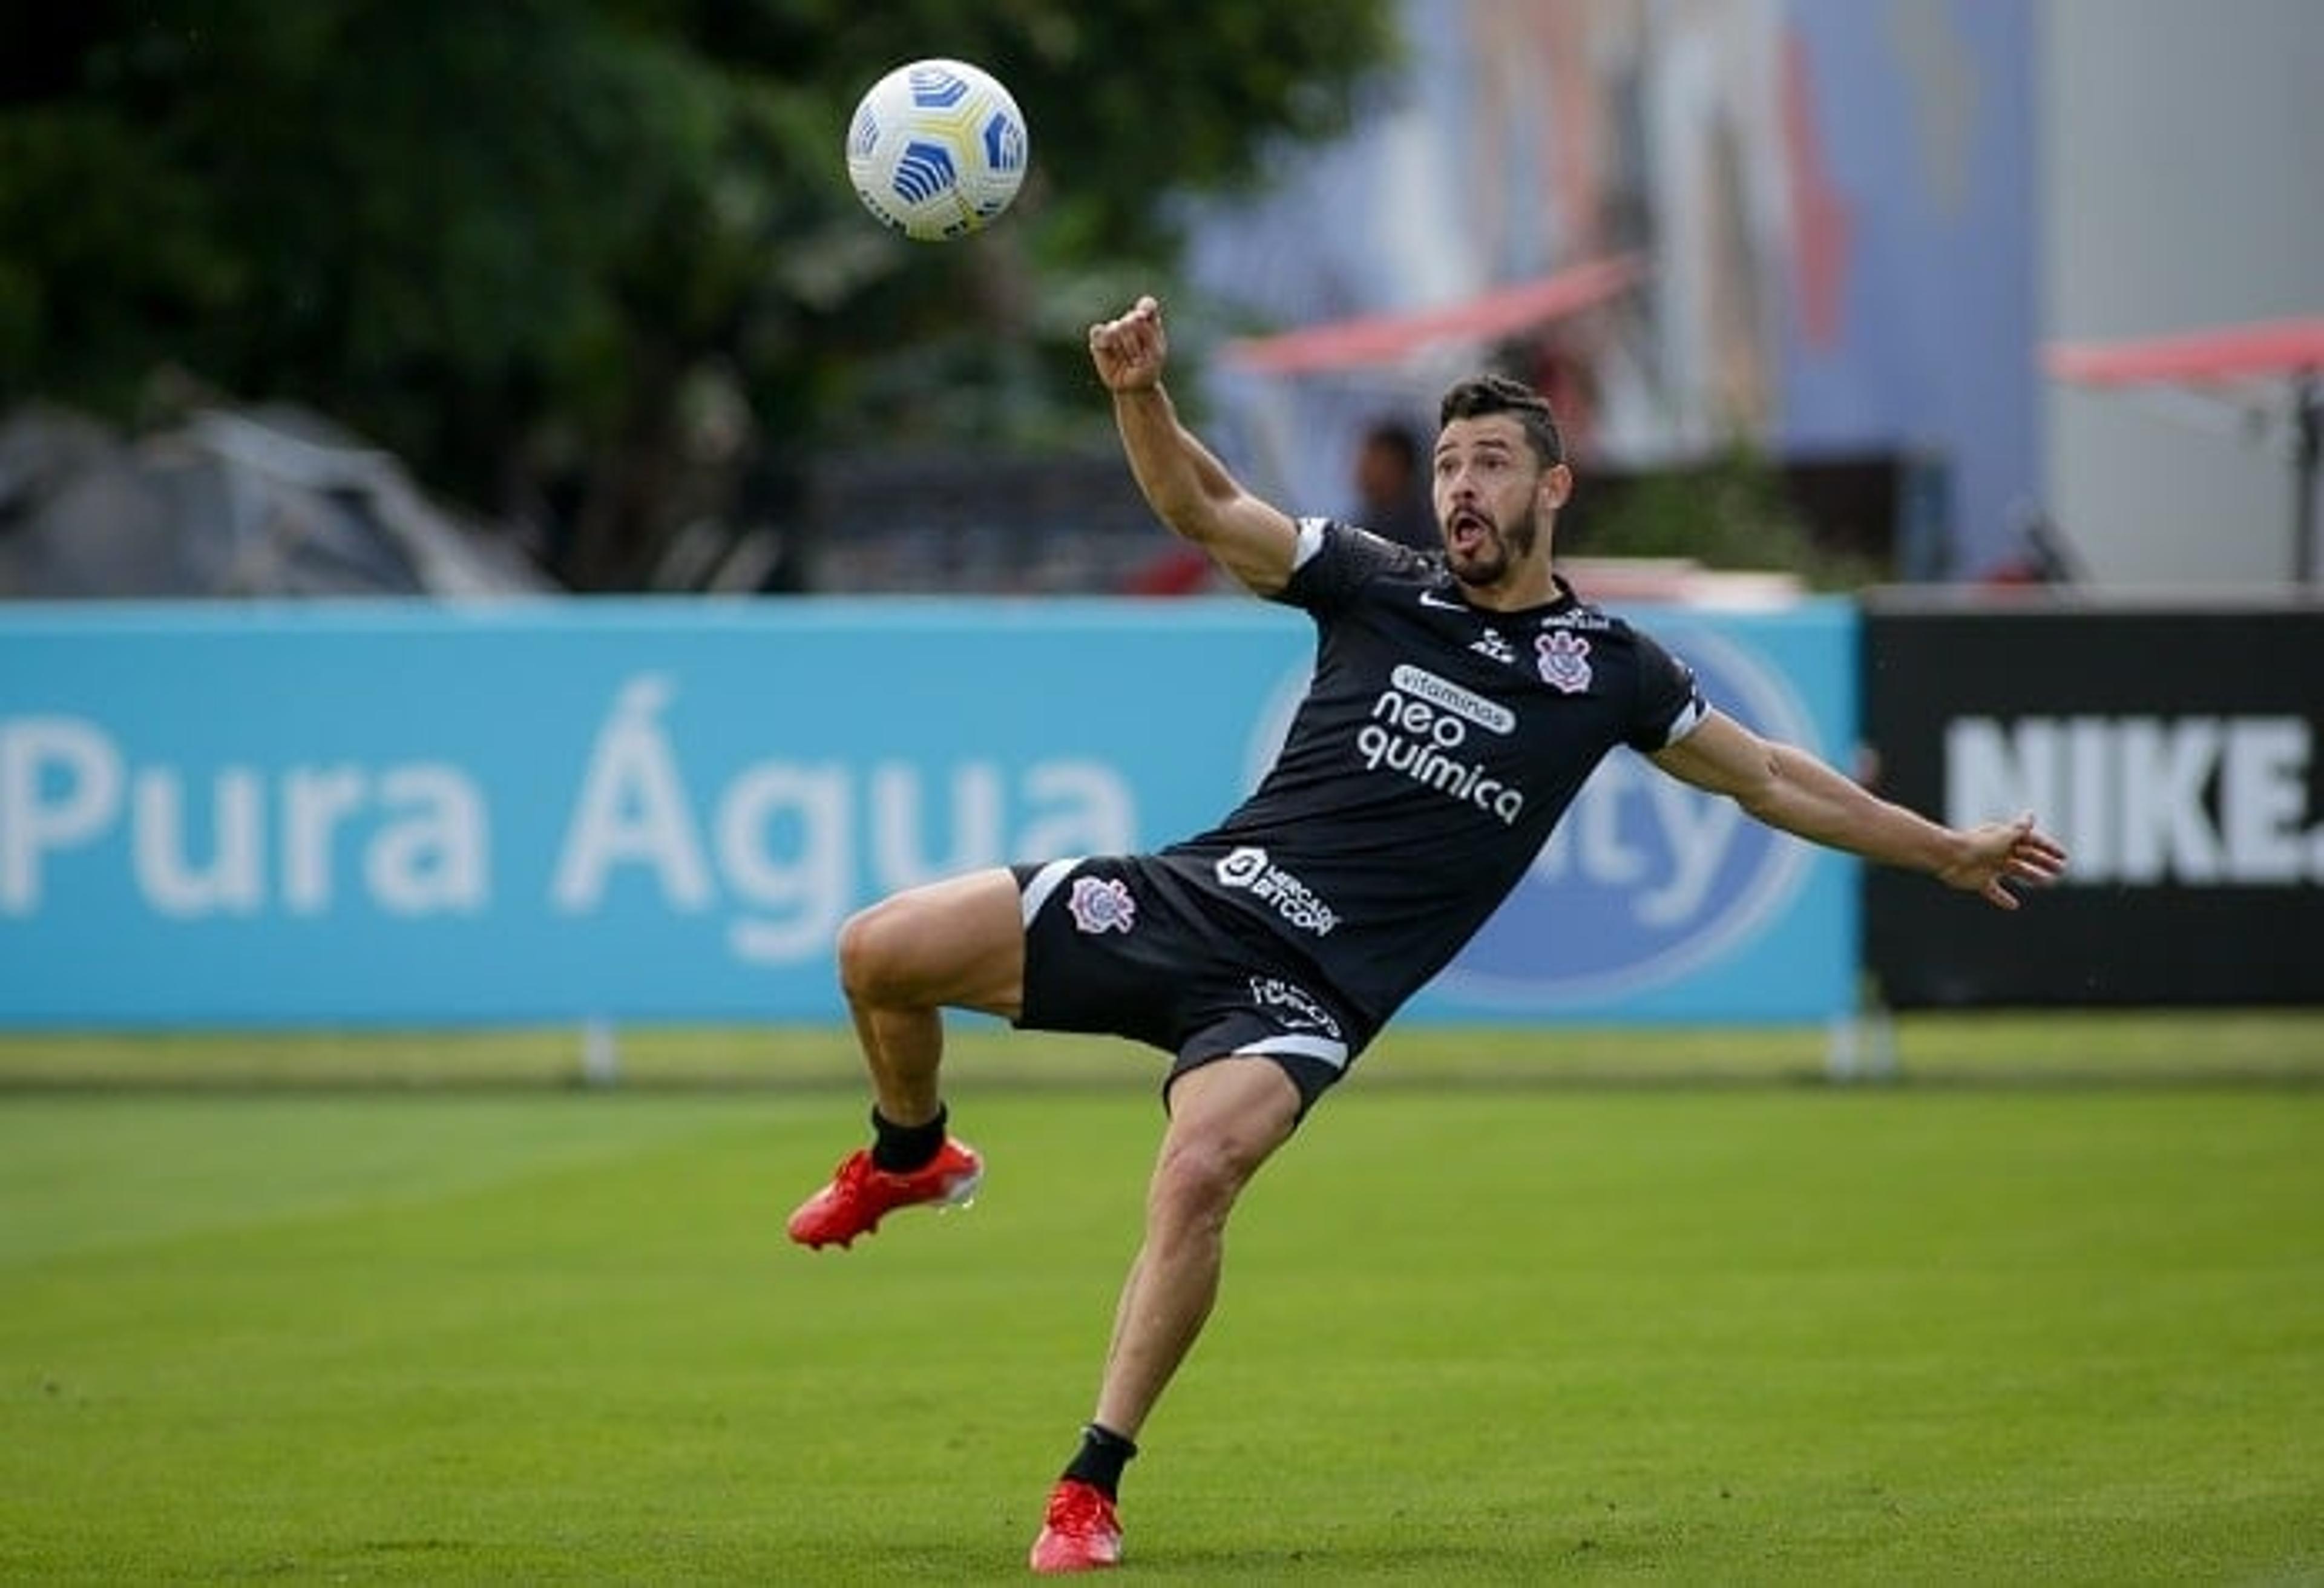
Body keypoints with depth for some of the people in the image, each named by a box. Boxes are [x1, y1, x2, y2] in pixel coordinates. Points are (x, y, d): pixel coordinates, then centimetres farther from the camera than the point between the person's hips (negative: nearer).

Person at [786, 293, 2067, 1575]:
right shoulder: (1375, 585, 9)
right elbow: (1201, 508, 2)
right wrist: (1140, 395, -18)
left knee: (1196, 1178, -32)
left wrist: (1946, 851, 24)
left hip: (1312, 988, -2)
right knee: (882, 953, -11)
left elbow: (1770, 780, 20)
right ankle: (911, 1156, 24)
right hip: (1190, 893, 2)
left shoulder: (1605, 671, 8)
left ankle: (1091, 1492, -20)